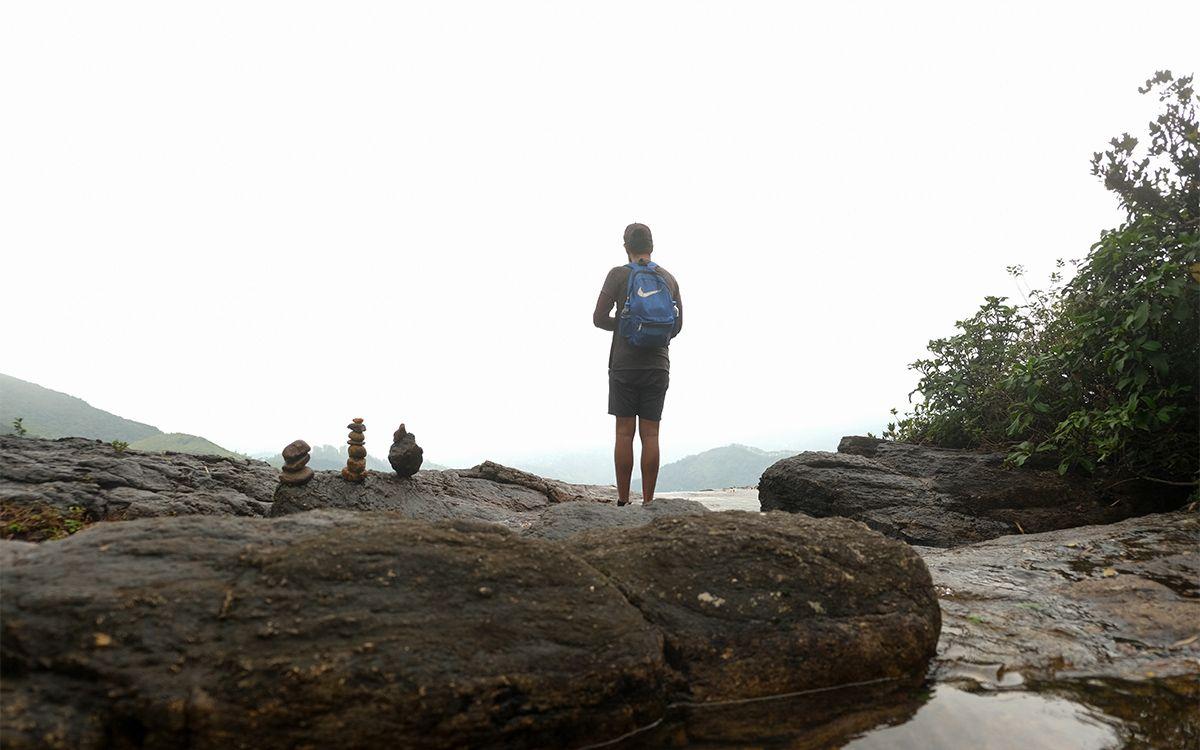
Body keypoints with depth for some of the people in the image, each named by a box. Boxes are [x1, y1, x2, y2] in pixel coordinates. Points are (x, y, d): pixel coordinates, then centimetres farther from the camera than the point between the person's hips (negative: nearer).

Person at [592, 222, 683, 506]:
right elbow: (677, 325, 15)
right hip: (658, 365, 3)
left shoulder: (618, 275, -2)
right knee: (650, 435, 3)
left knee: (625, 432, 1)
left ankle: (623, 501, 2)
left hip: (624, 365, -3)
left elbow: (599, 319, -4)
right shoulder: (669, 278, 10)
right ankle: (647, 503, 4)